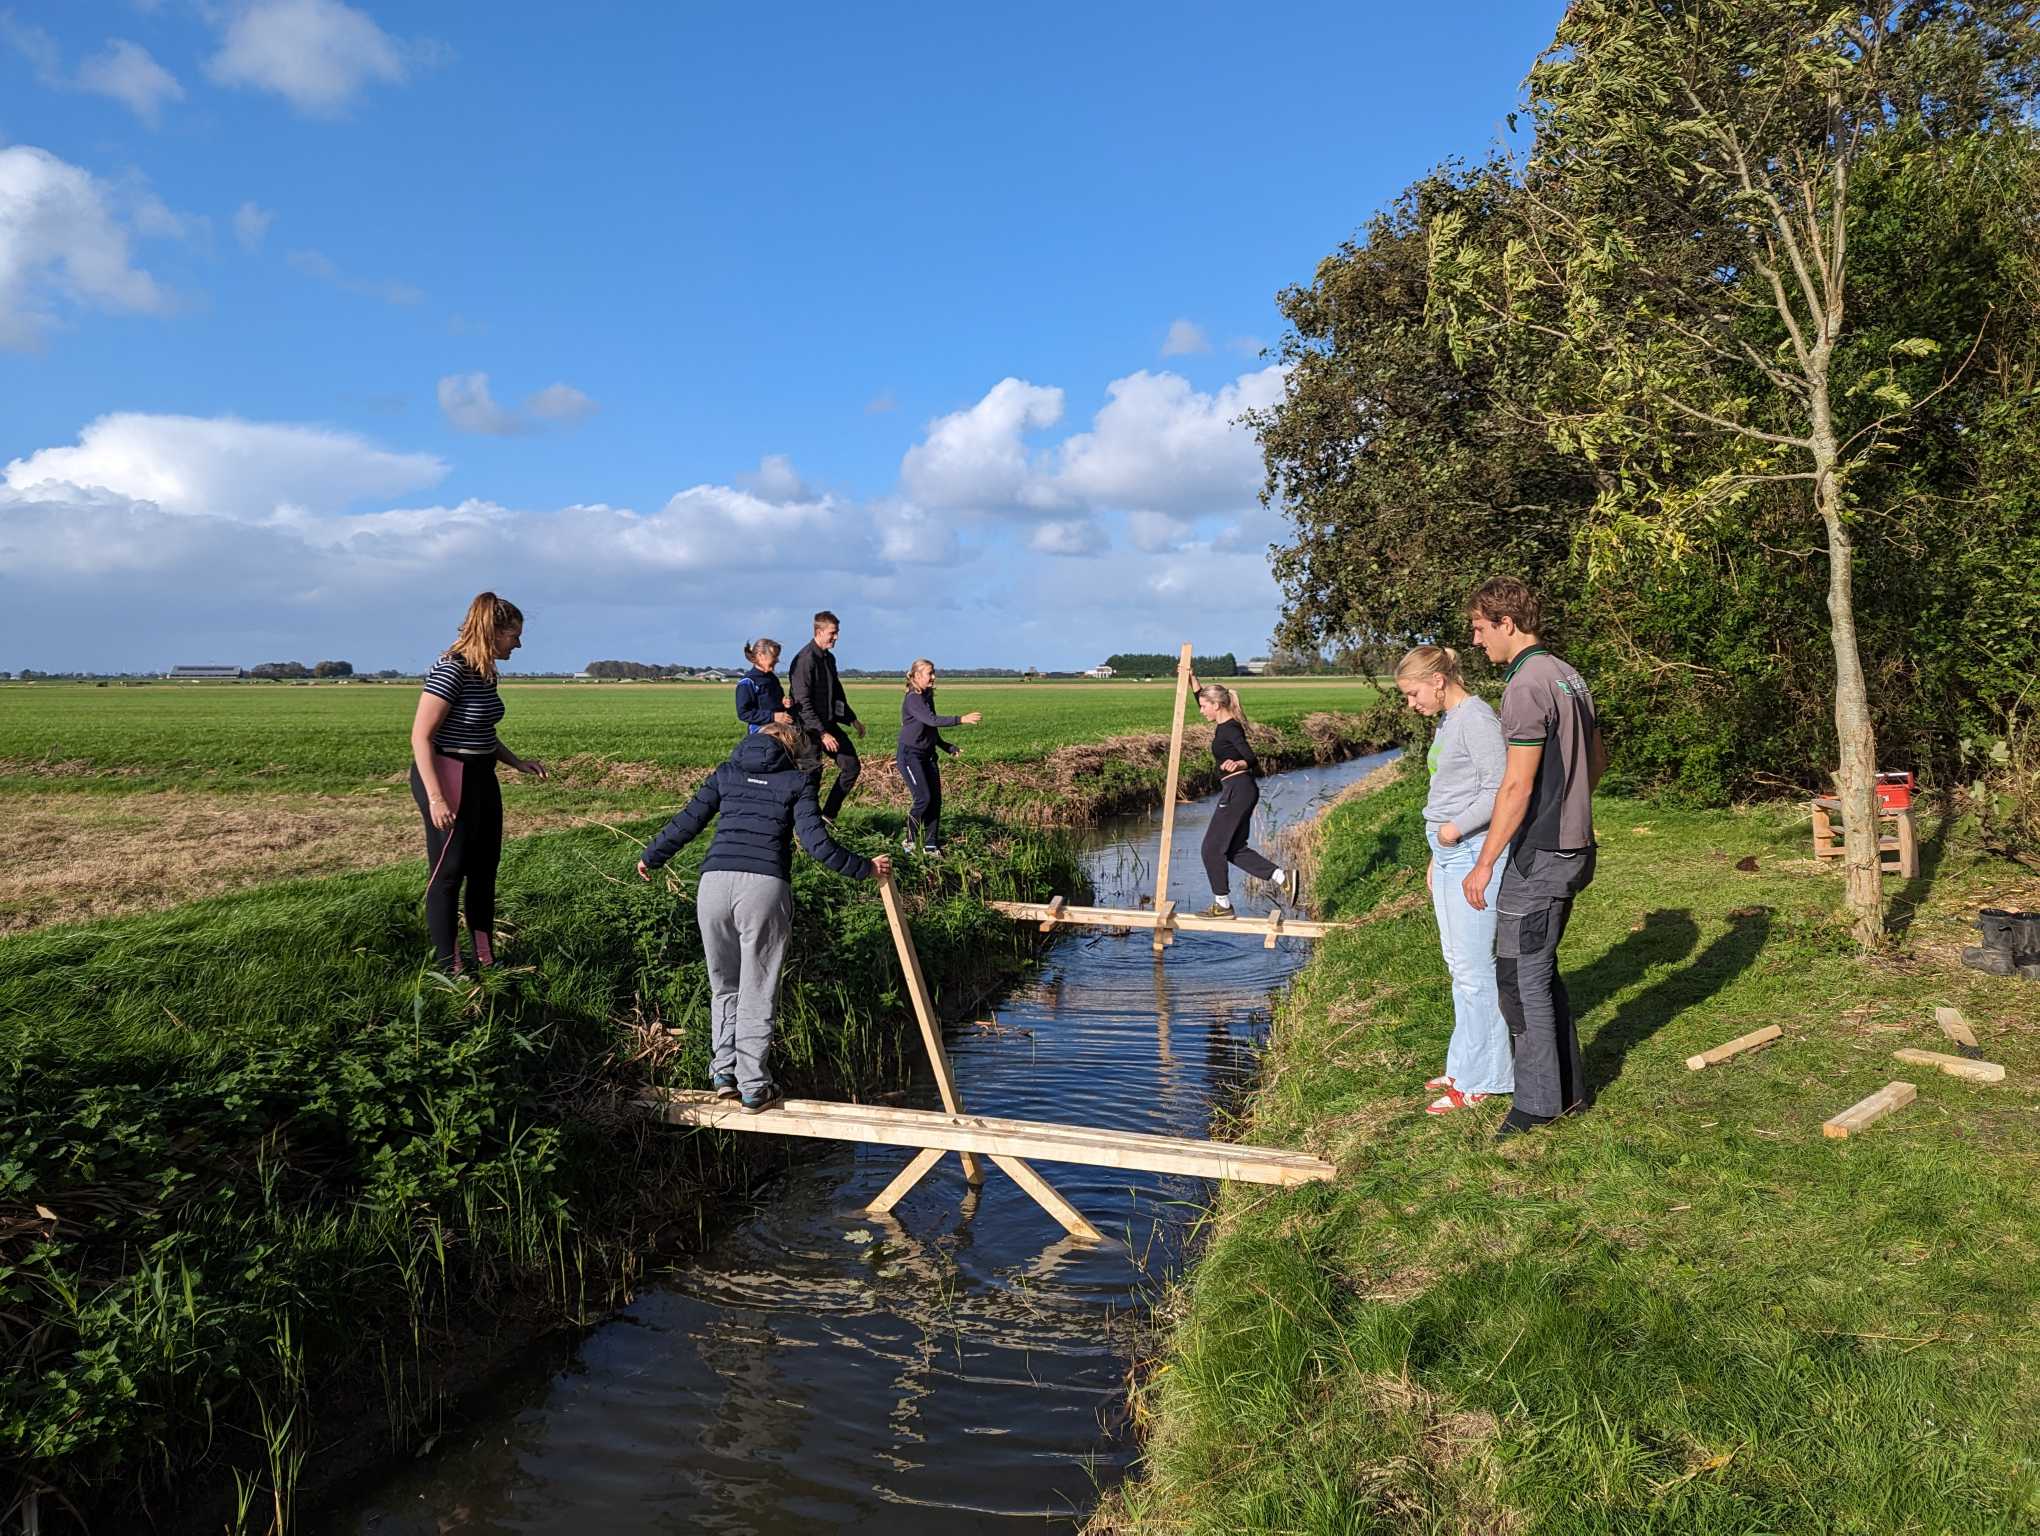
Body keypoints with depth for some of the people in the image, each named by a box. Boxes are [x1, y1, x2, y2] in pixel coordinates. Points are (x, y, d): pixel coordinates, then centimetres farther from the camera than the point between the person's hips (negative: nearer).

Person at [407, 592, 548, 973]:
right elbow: (421, 736, -21)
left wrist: (517, 762, 13)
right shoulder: (451, 671, -19)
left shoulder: (486, 673, 7)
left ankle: (486, 957, 27)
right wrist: (436, 798, -25)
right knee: (449, 873, 1)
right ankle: (448, 967, 12)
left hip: (481, 778, 9)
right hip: (448, 779, -9)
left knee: (484, 869, 15)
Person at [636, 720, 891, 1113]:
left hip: (714, 885, 3)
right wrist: (866, 869, 9)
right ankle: (753, 1087, 12)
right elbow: (816, 841, -1)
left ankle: (724, 1072, 19)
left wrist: (650, 858, 31)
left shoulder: (725, 773, 19)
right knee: (757, 992, 7)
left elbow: (685, 824, 16)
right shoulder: (797, 781, 11)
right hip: (766, 888, -2)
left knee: (724, 985, 20)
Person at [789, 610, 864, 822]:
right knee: (812, 776, -4)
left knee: (852, 766, 6)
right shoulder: (805, 659, -17)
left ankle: (828, 814, 13)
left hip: (829, 723, 9)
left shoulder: (829, 657, 12)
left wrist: (853, 719, 24)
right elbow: (803, 703, -22)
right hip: (811, 728, -9)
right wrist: (822, 733, -25)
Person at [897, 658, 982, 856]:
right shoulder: (912, 699, -17)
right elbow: (932, 720, -32)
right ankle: (910, 840, 7)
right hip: (910, 755, -8)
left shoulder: (928, 697, 10)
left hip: (928, 755, 8)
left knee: (936, 799, 1)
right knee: (923, 799, -12)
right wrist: (961, 719, -37)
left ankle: (931, 845, 8)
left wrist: (947, 747, 15)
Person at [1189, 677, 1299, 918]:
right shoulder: (1225, 725, 13)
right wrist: (1191, 679, 23)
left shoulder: (1229, 729, -15)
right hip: (1242, 791, 10)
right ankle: (1282, 877, 6)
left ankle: (1222, 905, 6)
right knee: (1234, 849, 13)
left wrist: (1237, 764, -40)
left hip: (1237, 791, -10)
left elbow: (1251, 758, -21)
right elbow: (1202, 696, 28)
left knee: (1213, 848, -1)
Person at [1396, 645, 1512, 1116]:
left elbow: (1500, 789, -21)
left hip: (1473, 853, -10)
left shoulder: (1477, 719, -15)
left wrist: (1456, 828, -19)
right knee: (1458, 965, 15)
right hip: (1449, 855, 10)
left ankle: (1479, 1080, 5)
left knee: (1474, 968, -4)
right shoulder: (1447, 721, 16)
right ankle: (1466, 1065, 25)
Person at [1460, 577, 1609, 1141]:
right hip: (1574, 847, 10)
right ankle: (1567, 1089, 26)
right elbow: (1598, 758, 21)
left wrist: (1484, 862, -17)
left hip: (1539, 855, -10)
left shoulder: (1526, 686, -19)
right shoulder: (1570, 676, 11)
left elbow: (1517, 785, -22)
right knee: (1541, 969, 18)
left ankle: (1537, 1102, 8)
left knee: (1521, 977, -1)